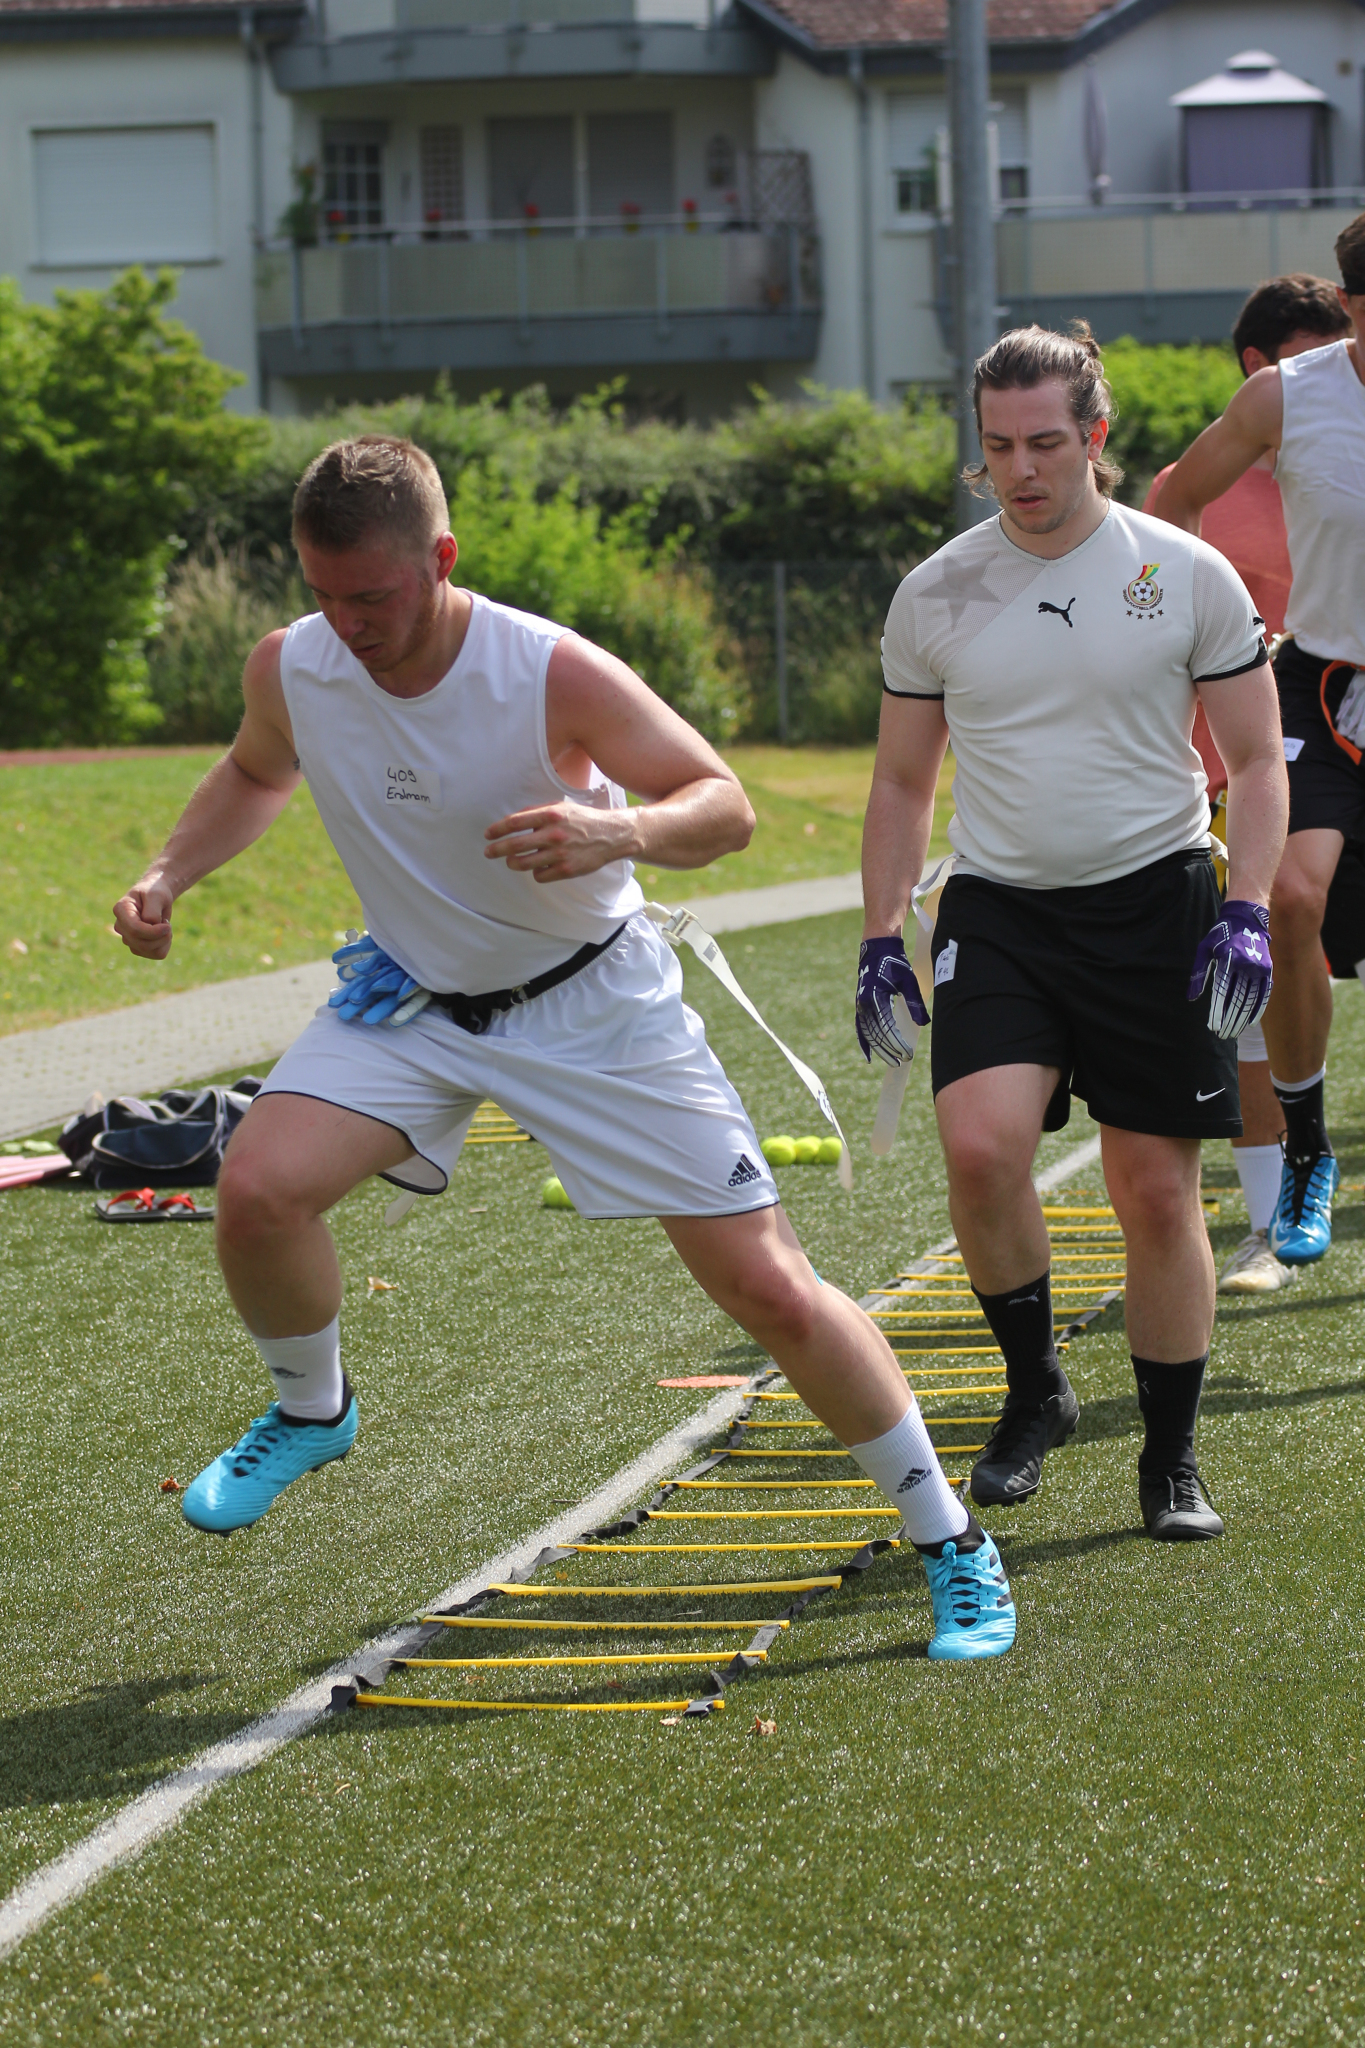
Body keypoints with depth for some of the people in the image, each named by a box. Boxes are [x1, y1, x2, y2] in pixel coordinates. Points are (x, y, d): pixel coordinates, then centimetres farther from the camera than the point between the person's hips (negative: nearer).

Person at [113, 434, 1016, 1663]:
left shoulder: (551, 674, -27)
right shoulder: (289, 670, -13)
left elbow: (726, 805, -20)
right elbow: (255, 777, 12)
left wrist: (614, 836, -41)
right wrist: (168, 878, -5)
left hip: (594, 1001, -3)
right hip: (413, 998, 3)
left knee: (771, 1290, -6)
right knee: (259, 1188, -23)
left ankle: (953, 1547, 10)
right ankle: (312, 1412, 9)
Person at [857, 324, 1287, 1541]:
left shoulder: (1188, 575, -2)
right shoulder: (936, 596, 3)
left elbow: (1256, 760, 3)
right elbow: (903, 781, 14)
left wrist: (1246, 912, -9)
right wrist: (881, 938, 7)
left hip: (1156, 899, -1)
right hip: (998, 912, 1)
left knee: (1157, 1192, 1)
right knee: (981, 1143, -20)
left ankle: (1173, 1461, 15)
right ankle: (1034, 1392, 2)